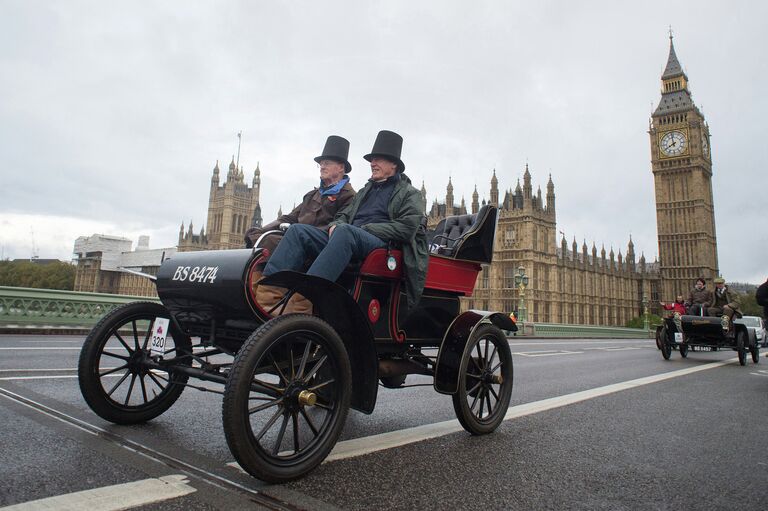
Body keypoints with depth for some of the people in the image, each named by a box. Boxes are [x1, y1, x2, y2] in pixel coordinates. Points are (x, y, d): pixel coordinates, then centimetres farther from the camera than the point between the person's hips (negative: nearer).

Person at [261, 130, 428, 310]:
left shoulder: (410, 194, 11)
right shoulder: (365, 190, 32)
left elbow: (406, 228, -4)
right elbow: (345, 214, 29)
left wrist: (363, 229, -9)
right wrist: (335, 225, 3)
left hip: (382, 244, -6)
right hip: (347, 239, 7)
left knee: (345, 231, -38)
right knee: (298, 229, -13)